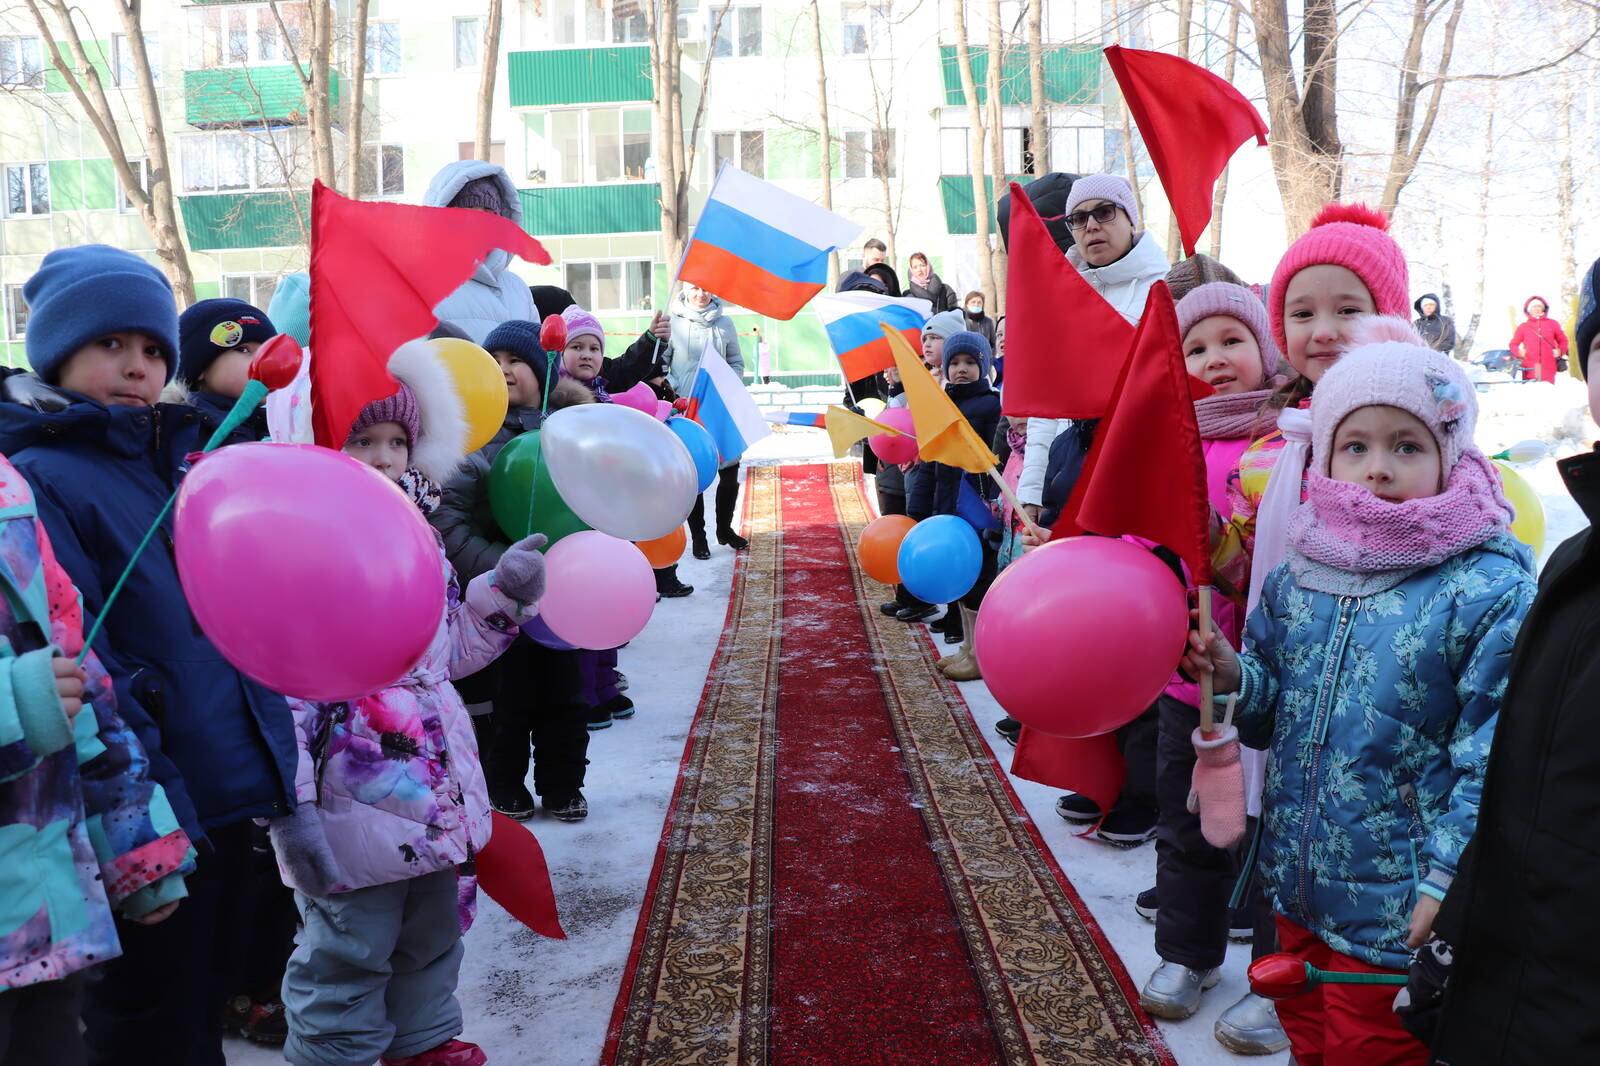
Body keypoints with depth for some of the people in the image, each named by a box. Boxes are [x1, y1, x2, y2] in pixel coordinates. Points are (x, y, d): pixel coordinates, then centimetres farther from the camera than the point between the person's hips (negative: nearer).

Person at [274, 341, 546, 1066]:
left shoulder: (417, 535, 9)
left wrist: (503, 592, 3)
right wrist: (288, 809, -23)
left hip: (439, 787, 8)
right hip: (356, 809, -8)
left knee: (434, 932, 24)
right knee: (348, 953, 6)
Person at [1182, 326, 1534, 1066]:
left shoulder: (1490, 591, -16)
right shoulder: (1298, 574, 0)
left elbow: (1493, 760, -17)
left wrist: (1449, 880, -19)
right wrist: (1234, 678, -12)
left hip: (1399, 909, -5)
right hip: (1299, 886, 5)